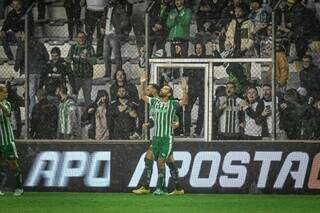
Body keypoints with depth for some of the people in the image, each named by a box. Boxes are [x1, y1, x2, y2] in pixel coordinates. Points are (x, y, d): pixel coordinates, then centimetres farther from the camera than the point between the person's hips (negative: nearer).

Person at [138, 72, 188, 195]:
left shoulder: (172, 103, 0)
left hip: (167, 138, -4)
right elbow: (143, 96, 19)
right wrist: (142, 84, 9)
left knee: (161, 162, -12)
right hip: (156, 137, 4)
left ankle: (159, 188, -10)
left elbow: (184, 102, -13)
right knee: (159, 163, 5)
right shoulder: (155, 101, 12)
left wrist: (184, 89, -26)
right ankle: (163, 188, 10)